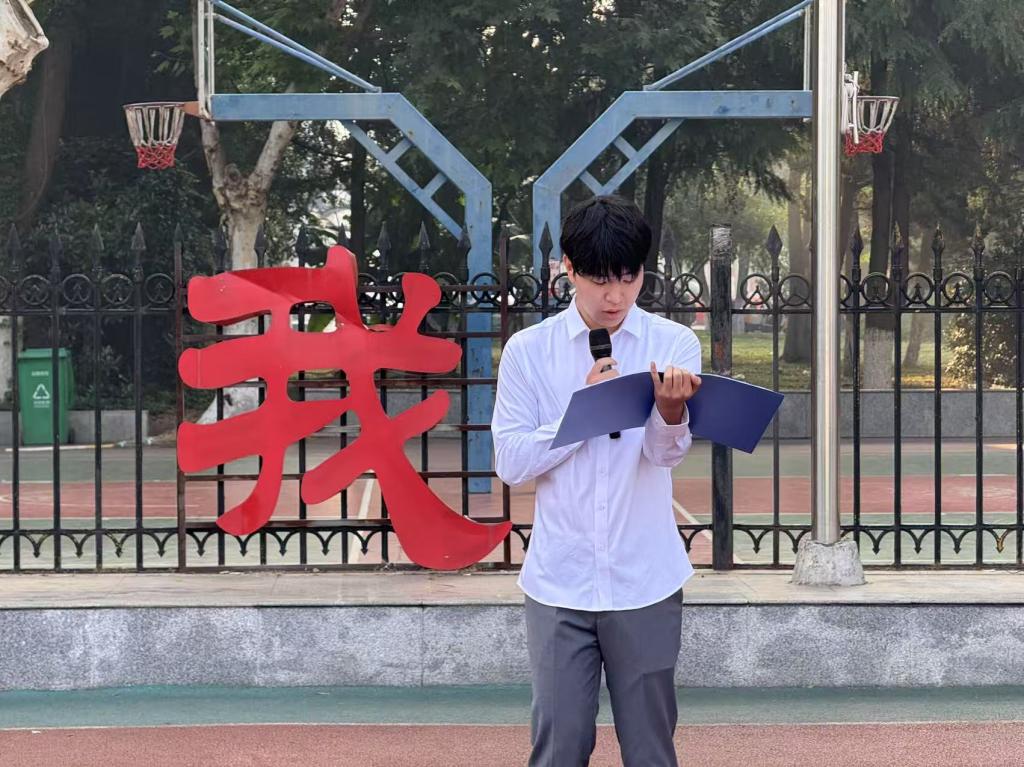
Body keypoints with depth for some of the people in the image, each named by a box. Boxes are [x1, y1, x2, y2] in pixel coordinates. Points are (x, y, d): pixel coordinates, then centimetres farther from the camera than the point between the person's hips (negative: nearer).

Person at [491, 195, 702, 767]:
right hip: (560, 583, 0)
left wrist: (672, 410, -37)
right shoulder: (529, 350, 0)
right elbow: (511, 462, -5)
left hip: (647, 583, 0)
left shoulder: (674, 343, -1)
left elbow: (667, 453, -14)